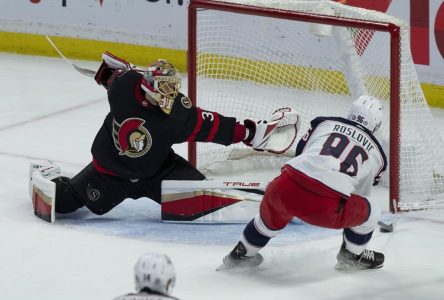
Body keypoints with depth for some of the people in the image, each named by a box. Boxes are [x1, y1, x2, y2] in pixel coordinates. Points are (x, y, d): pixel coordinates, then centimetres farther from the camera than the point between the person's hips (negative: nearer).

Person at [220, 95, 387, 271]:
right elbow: (361, 193, 32)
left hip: (287, 190, 3)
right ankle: (352, 257, 39)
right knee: (370, 213, 24)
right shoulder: (376, 155, 21)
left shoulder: (325, 123, 21)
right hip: (326, 210, -3)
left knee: (273, 210, 37)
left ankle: (241, 254, 49)